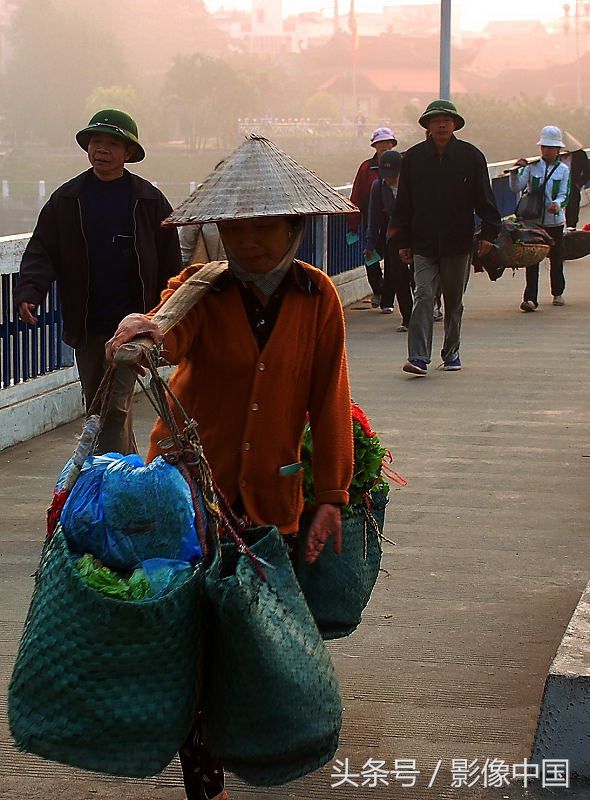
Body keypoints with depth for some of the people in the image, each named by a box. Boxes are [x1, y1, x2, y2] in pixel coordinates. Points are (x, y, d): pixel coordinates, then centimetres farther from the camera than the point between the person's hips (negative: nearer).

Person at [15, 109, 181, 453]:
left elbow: (169, 262, 2)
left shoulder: (150, 201, -1)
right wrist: (29, 292, -16)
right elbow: (42, 250, 2)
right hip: (86, 325, 4)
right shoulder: (67, 199, 5)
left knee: (116, 408, -11)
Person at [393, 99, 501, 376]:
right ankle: (418, 358, -17)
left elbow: (484, 199, 3)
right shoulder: (413, 158, 2)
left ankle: (451, 353, 26)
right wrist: (403, 241, 3)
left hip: (458, 243, 1)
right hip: (423, 244, -1)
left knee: (454, 301, 11)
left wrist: (488, 231, -7)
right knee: (423, 296, -12)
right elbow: (404, 204, 6)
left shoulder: (471, 156, 1)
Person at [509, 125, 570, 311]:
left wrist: (557, 204, -27)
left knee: (556, 258, 13)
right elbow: (516, 187, -5)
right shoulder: (532, 167, 1)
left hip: (555, 221, 1)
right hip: (533, 219, -1)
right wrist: (515, 172, -23)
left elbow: (564, 194, -5)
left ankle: (558, 293, 31)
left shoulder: (563, 170, 2)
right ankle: (530, 298, -11)